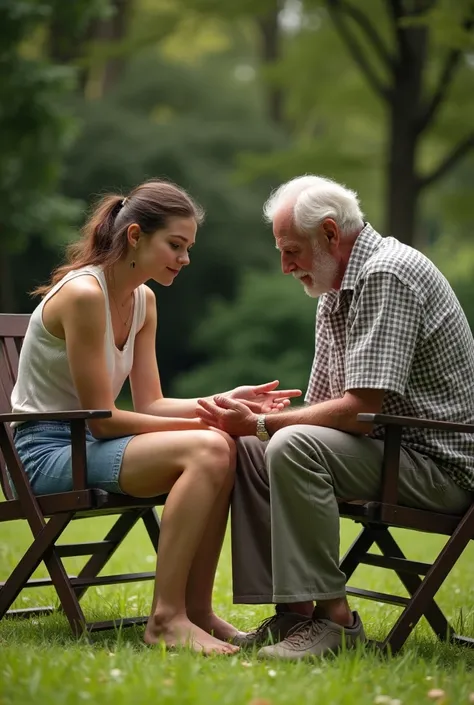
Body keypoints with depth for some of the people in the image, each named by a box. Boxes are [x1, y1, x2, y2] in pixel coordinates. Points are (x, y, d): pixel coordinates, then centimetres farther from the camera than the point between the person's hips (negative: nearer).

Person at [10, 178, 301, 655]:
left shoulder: (142, 301, 10)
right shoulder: (83, 294, -18)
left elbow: (149, 405, 7)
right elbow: (102, 418, -18)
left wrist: (225, 402, -7)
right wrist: (201, 423, -18)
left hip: (86, 445, 9)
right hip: (47, 452, -9)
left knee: (225, 449, -12)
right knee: (206, 450, -26)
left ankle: (196, 609, -8)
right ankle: (166, 618, -22)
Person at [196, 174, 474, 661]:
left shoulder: (387, 274, -17)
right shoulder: (336, 290, 16)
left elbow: (361, 409, -25)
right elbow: (324, 407, 14)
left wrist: (260, 424, -16)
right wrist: (245, 420, -2)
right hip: (386, 445, 10)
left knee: (295, 447, -28)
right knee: (248, 451, 3)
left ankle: (332, 616, -22)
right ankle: (293, 611, -2)